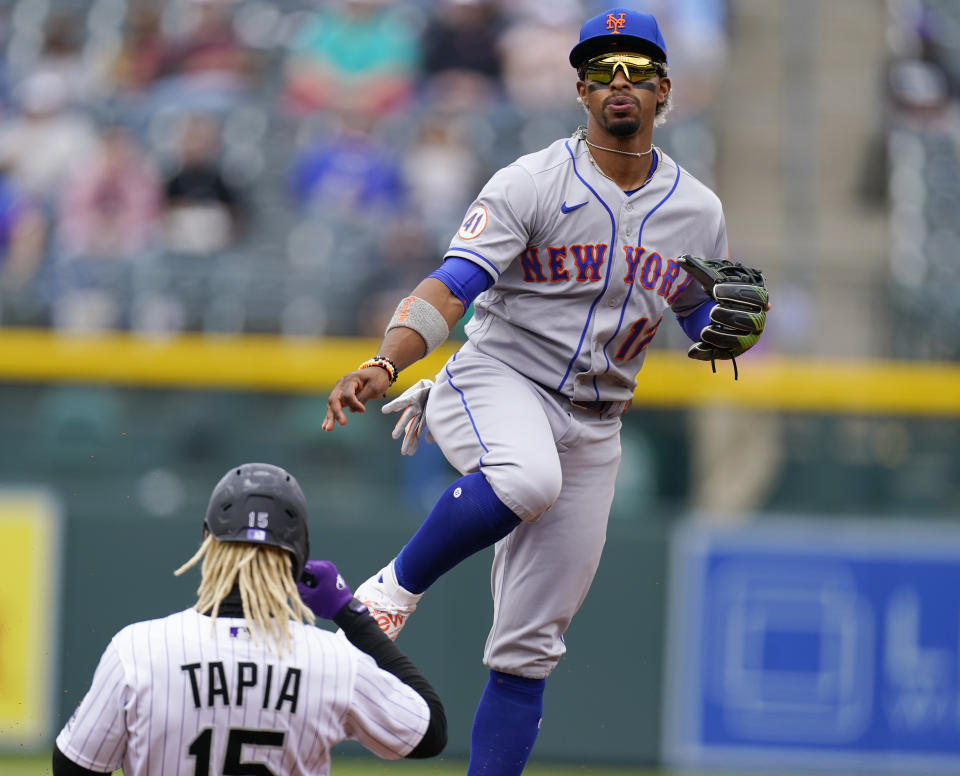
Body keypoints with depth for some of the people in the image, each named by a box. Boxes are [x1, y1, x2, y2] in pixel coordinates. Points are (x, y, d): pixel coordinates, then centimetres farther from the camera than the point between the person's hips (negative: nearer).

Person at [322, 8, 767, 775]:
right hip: (495, 386, -4)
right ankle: (397, 588, -19)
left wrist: (740, 323, -8)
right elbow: (448, 289, -18)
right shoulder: (530, 185, -8)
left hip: (592, 430, 4)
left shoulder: (698, 211, 7)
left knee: (530, 649, 2)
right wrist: (385, 363, -37)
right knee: (527, 480, -40)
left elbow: (708, 334, 17)